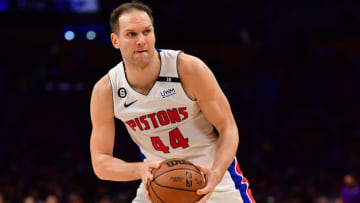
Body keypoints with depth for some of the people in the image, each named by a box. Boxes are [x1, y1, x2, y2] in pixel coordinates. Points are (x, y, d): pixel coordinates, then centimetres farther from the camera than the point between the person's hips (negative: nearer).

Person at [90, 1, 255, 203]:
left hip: (213, 171, -2)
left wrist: (215, 175, -33)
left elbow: (228, 129, -14)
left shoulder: (189, 68, -20)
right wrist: (140, 170, -31)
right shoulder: (105, 91, -13)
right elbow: (100, 162, -10)